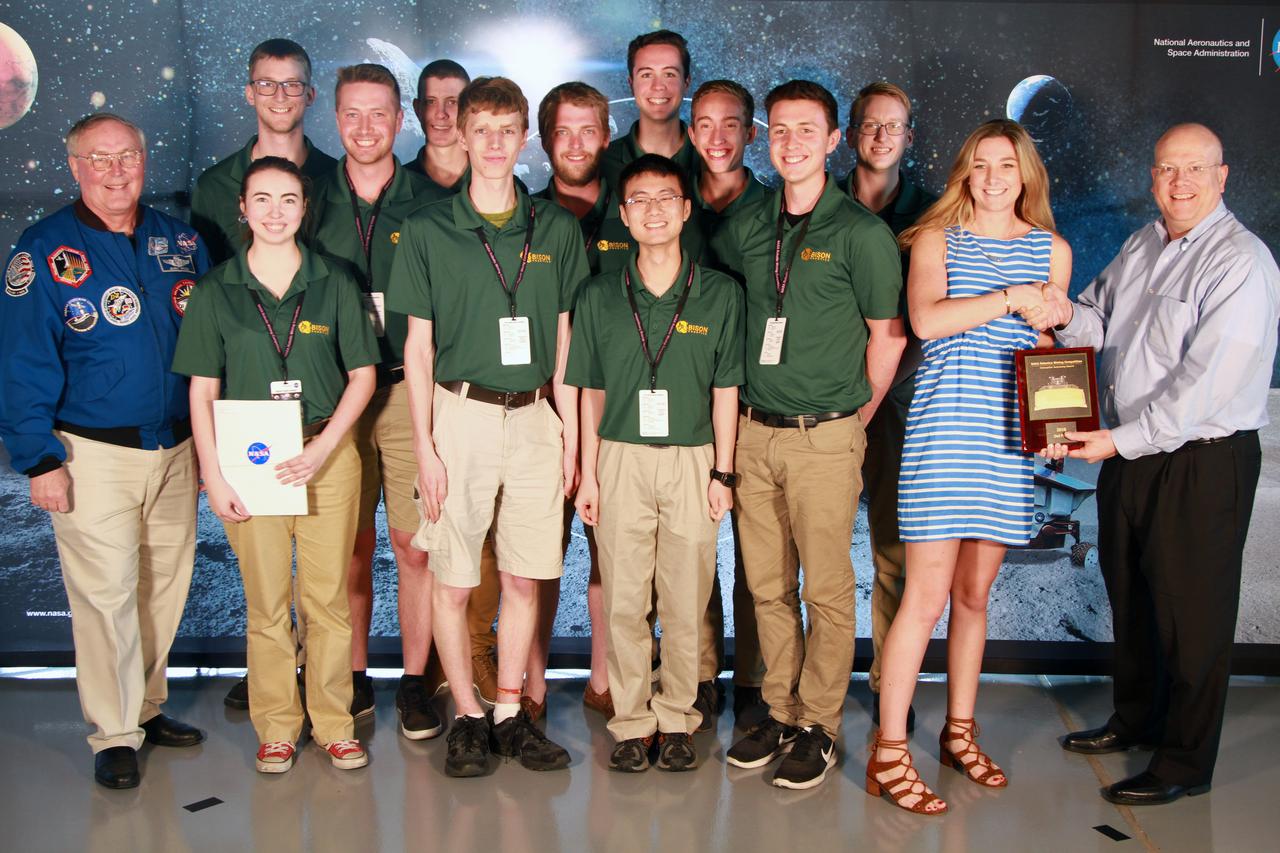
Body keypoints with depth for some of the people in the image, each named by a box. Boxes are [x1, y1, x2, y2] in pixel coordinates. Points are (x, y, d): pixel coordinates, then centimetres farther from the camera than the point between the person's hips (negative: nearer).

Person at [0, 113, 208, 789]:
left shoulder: (179, 241, 8)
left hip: (176, 448, 5)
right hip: (94, 454, -4)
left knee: (166, 585, 12)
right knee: (106, 593, -2)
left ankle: (146, 707, 28)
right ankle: (114, 734, 11)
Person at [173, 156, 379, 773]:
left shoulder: (332, 283, 4)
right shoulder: (215, 290, 4)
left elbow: (362, 375, 3)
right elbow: (202, 391, 4)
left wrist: (321, 450, -8)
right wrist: (213, 474, -4)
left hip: (327, 455, 0)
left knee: (328, 596, 3)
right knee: (266, 601, 5)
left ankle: (333, 722, 17)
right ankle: (276, 726, 20)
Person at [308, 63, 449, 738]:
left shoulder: (431, 202, 4)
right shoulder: (313, 201, 8)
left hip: (412, 390, -1)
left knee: (415, 544, 0)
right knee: (350, 544, 6)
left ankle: (415, 681, 13)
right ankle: (354, 678, 20)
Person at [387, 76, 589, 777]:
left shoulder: (555, 229, 7)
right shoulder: (428, 230, 1)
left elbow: (563, 342, 10)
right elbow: (418, 347, 0)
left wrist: (570, 435, 6)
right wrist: (424, 446, -5)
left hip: (535, 417, 2)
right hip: (460, 413, -2)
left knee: (525, 577, 7)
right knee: (452, 581, 2)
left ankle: (511, 714, 22)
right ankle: (467, 715, 19)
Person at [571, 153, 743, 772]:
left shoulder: (720, 294, 2)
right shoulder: (600, 297, 5)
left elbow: (726, 389, 4)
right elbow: (591, 391, 8)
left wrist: (722, 472, 1)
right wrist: (589, 472, 3)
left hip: (693, 461, 0)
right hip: (622, 460, 1)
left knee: (686, 602, 4)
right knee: (623, 600, 4)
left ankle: (676, 720, 19)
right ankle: (630, 722, 16)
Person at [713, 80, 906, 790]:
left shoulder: (861, 233, -7)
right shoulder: (747, 227, 8)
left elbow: (888, 335, -2)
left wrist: (854, 419, 5)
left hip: (824, 438, -5)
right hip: (755, 432, 5)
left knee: (826, 589, 2)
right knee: (768, 585, 11)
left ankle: (819, 726, 15)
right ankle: (780, 712, 24)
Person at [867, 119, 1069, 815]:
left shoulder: (1050, 251, 15)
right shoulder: (937, 237, 4)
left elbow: (1054, 347, 20)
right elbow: (926, 320, -14)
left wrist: (1044, 319, -1)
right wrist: (1009, 299, -14)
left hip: (1008, 438, 4)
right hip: (943, 428, -4)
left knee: (975, 594, 12)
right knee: (926, 597, -7)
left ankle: (959, 732, 27)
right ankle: (889, 754, 1)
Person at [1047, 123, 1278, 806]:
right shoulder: (1141, 245, 10)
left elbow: (1205, 383, -22)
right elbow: (1102, 322, 16)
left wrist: (1123, 440, -23)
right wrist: (1069, 314, -7)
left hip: (1202, 461, -8)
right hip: (1128, 451, 8)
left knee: (1190, 609, 3)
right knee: (1128, 590, 20)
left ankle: (1186, 762, 17)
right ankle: (1136, 717, 40)